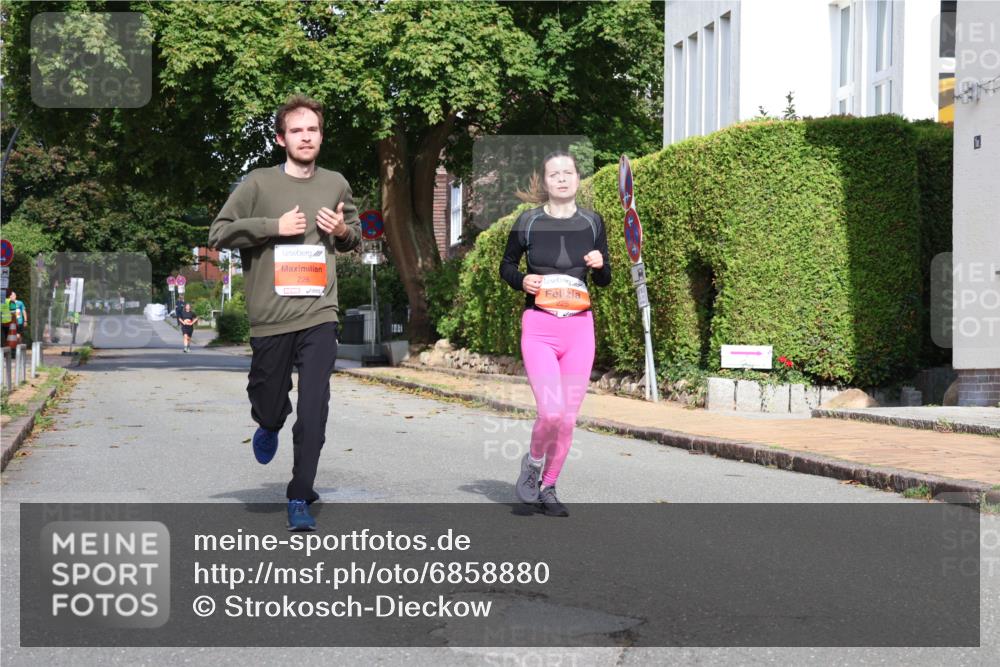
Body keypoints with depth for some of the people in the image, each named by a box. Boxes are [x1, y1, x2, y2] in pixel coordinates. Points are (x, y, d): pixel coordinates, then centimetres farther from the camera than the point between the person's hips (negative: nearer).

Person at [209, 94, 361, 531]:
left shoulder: (336, 184, 10)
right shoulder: (259, 184, -1)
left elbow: (355, 235, 26)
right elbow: (218, 233, -2)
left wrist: (344, 231, 1)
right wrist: (274, 225, -12)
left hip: (319, 317, 1)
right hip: (270, 317, -1)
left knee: (314, 411, -8)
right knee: (269, 405, 11)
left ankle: (300, 499, 2)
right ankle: (269, 426, 49)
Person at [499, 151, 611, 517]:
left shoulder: (592, 222, 6)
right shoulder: (529, 221, 0)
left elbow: (605, 280, 14)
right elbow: (506, 266, 12)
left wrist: (599, 264, -8)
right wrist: (522, 280, -9)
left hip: (579, 326, 3)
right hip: (538, 326, -3)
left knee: (568, 419, 4)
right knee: (551, 412, -17)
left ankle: (547, 488, 23)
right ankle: (532, 462, 14)